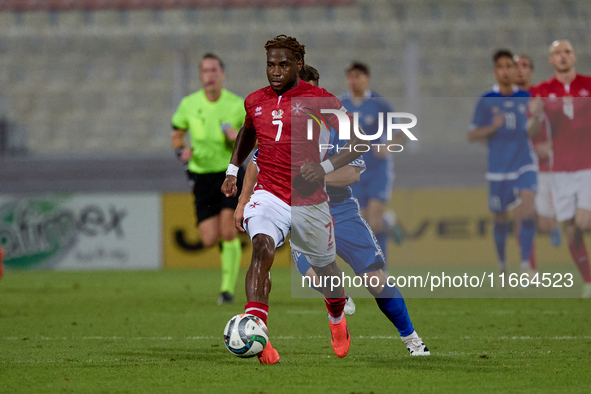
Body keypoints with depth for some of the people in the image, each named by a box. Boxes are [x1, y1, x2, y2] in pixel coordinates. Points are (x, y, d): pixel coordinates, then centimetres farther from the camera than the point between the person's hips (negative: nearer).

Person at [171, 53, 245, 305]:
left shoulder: (237, 105, -6)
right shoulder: (188, 104, -1)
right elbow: (177, 134, 15)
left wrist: (239, 138, -19)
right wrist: (181, 151, -7)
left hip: (230, 172, -2)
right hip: (202, 176, 2)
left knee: (228, 232, -17)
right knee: (209, 240, -4)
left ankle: (228, 288, -7)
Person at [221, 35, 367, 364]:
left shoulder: (319, 100, -8)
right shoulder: (255, 101, 7)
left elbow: (360, 142, -7)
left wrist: (326, 167, -19)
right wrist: (233, 169, 22)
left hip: (309, 201, -1)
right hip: (269, 195, 1)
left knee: (324, 266, 16)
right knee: (262, 247, -28)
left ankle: (338, 317, 51)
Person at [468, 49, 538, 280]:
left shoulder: (526, 98, 4)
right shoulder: (486, 101, 0)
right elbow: (472, 136, 0)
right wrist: (493, 127, -18)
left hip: (524, 166, 0)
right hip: (498, 168, 0)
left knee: (528, 211, -21)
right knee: (501, 220, 9)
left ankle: (525, 265, -16)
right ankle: (502, 261, 34)